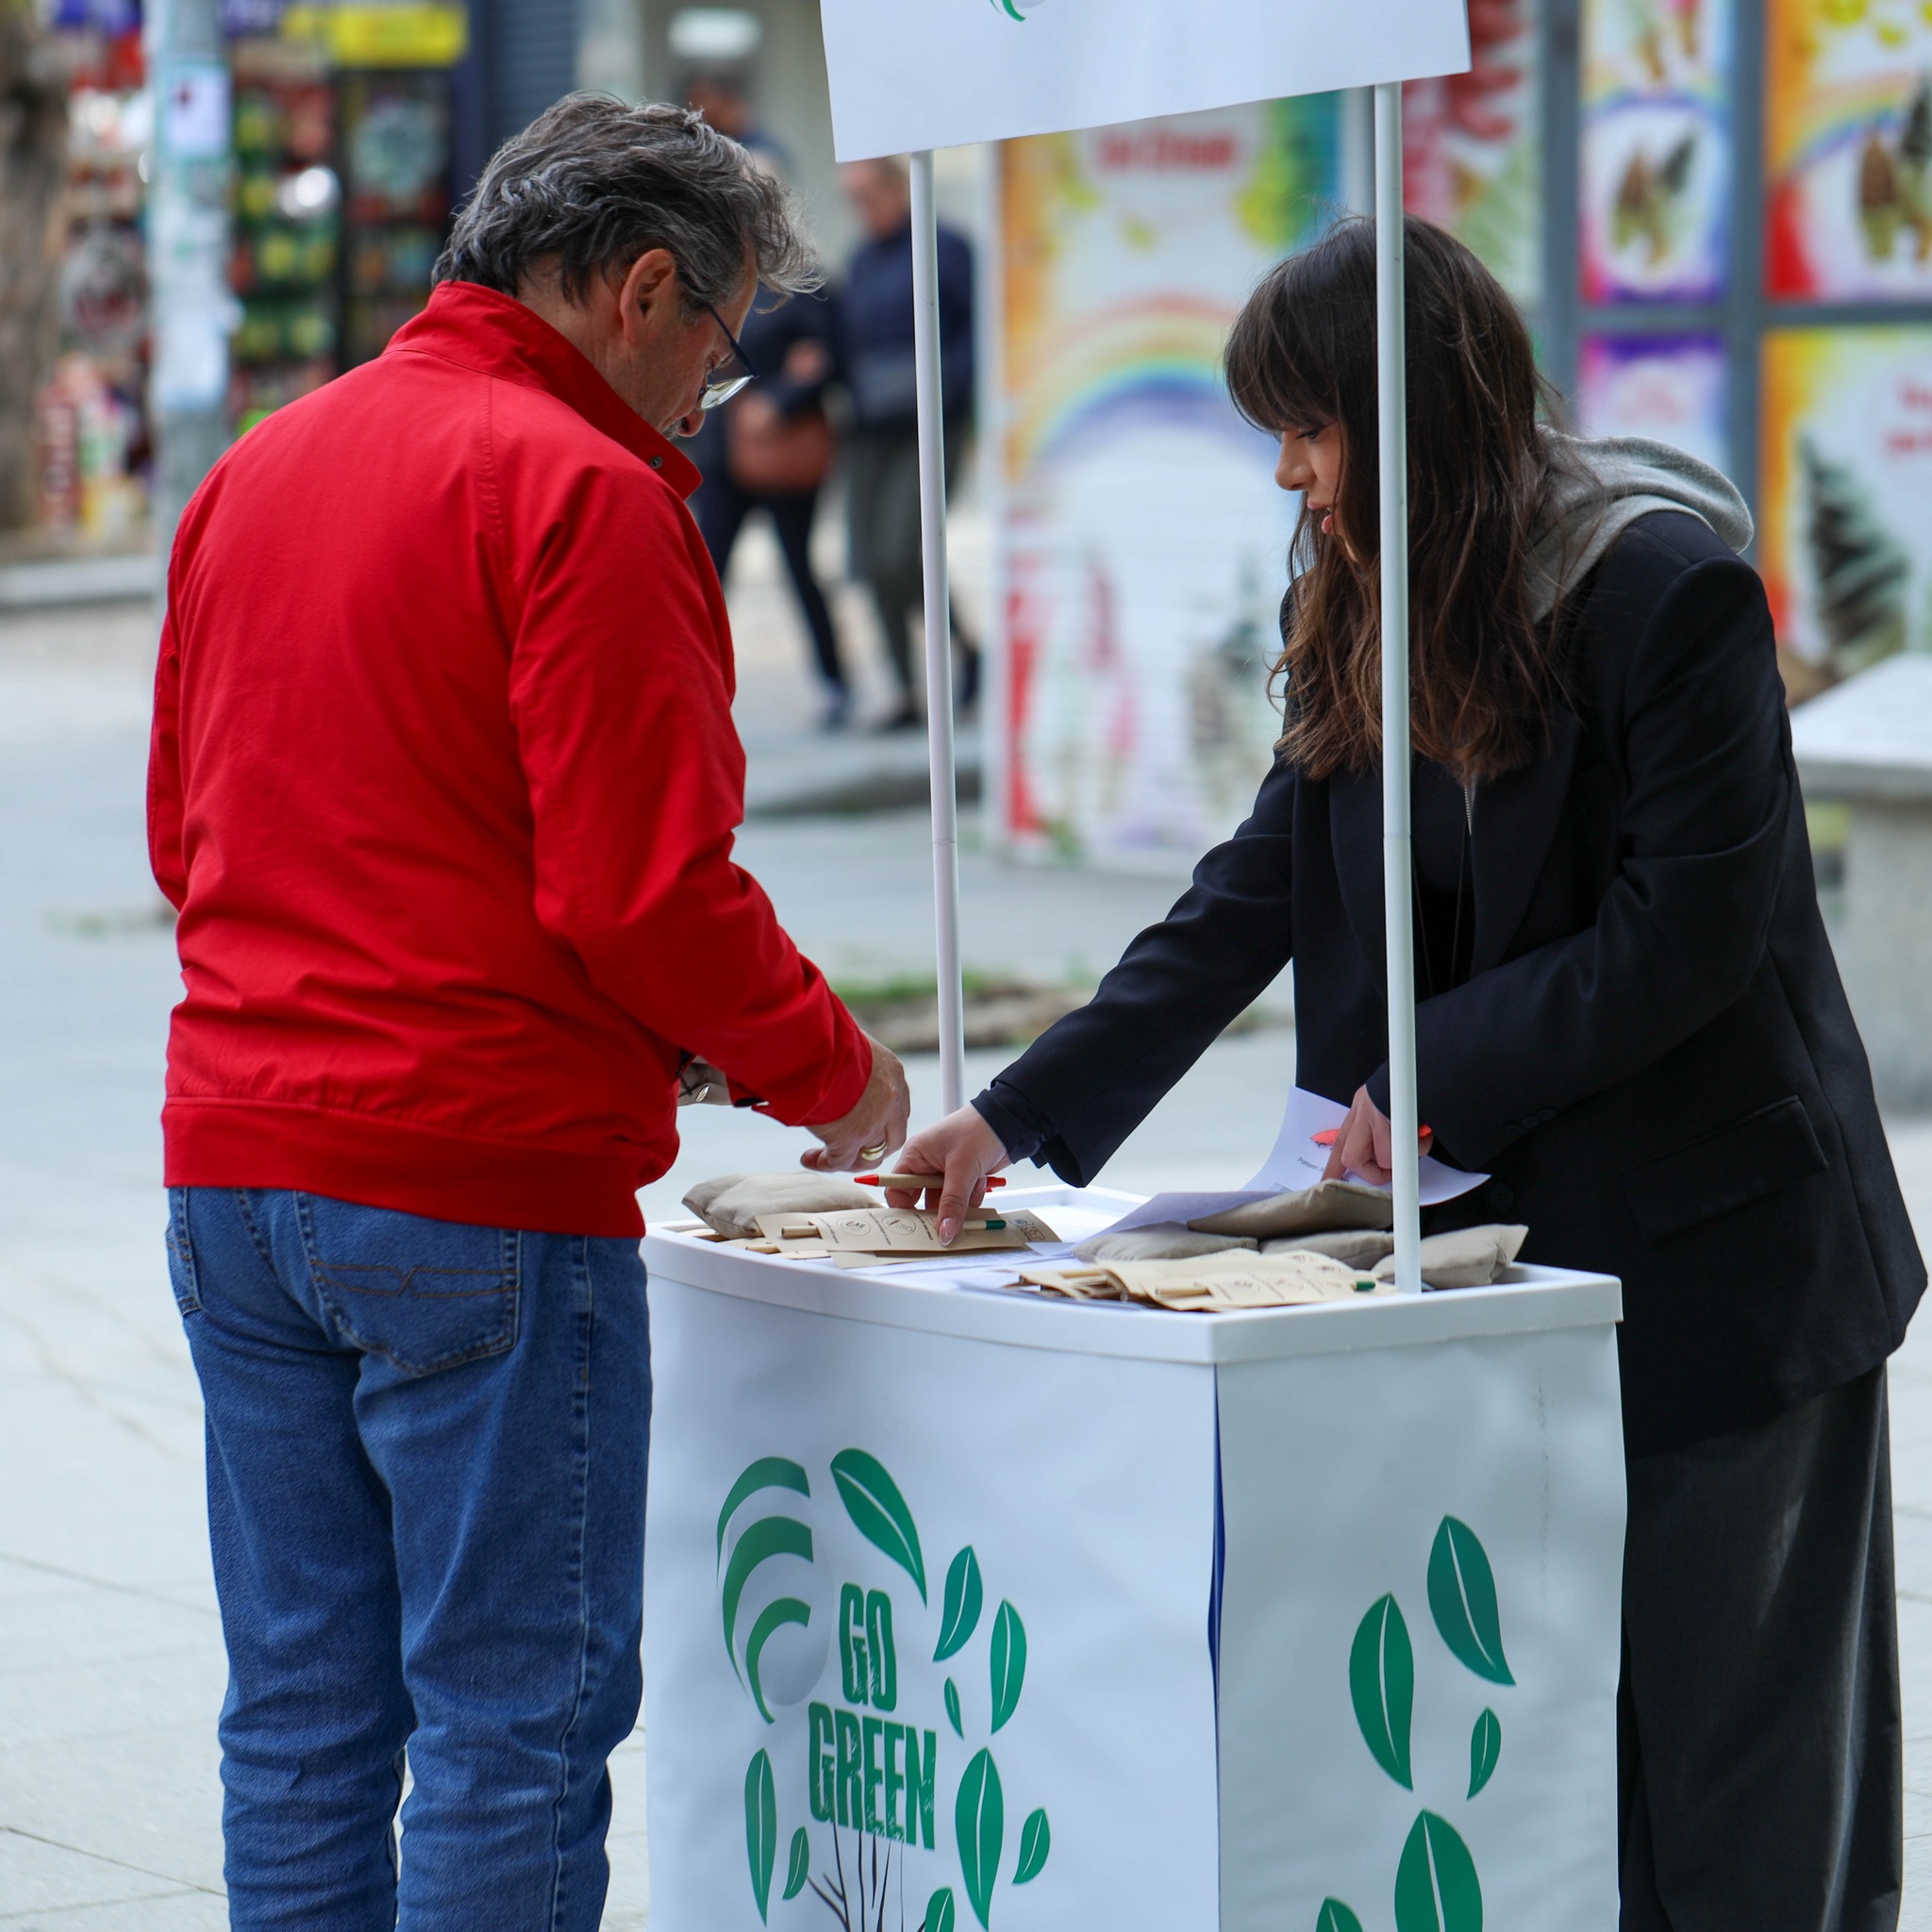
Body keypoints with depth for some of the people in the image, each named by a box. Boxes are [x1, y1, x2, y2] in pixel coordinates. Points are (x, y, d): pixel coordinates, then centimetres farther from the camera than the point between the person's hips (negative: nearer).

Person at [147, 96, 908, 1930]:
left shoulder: (258, 465, 13)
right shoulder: (580, 490, -12)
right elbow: (639, 885, -17)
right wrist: (832, 1074, -2)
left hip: (231, 1174, 8)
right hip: (483, 1193, -8)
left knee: (301, 1709, 12)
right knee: (518, 1718, -2)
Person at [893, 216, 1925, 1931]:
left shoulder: (1669, 586, -15)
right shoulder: (1367, 619, 7)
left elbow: (1690, 929, -18)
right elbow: (1255, 895, 7)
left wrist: (1439, 1082, -17)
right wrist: (1019, 1117, 0)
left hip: (1710, 1256, -7)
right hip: (1498, 1234, 7)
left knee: (1715, 1717, -1)